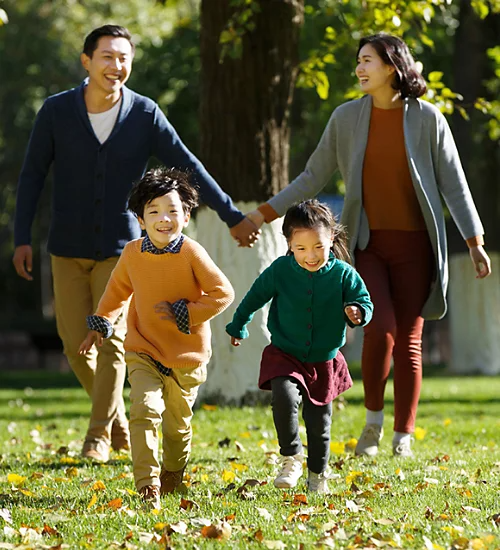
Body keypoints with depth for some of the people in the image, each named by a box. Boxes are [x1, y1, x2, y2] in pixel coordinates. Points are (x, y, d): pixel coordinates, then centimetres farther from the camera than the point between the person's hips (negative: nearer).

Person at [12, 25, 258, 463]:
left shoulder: (145, 114, -6)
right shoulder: (57, 111, -6)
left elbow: (188, 168, -1)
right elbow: (33, 175, 1)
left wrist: (232, 217, -2)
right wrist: (22, 238, -3)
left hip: (121, 247, -1)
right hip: (68, 247, 1)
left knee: (111, 339, -9)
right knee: (75, 342, 1)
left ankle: (99, 435, 4)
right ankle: (115, 414, 25)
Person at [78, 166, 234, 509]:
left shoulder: (192, 254, -15)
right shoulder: (132, 253, -4)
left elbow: (223, 294, -14)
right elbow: (118, 290, 16)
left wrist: (183, 313, -19)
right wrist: (100, 325, 13)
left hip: (186, 356, -1)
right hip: (143, 352, 1)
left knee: (178, 424, 15)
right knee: (145, 410, -21)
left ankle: (172, 477, 42)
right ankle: (147, 485, -21)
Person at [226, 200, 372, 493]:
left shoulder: (344, 274, -12)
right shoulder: (280, 270, -11)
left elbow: (365, 302, -5)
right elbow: (255, 297, 5)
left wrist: (358, 313, -29)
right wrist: (238, 326, 17)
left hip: (325, 361, 1)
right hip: (284, 356, -1)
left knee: (319, 421, 9)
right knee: (285, 398, -26)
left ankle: (318, 475, 32)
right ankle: (291, 457, -4)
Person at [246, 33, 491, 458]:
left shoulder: (427, 118, -1)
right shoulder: (347, 117, 4)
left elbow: (454, 185, 3)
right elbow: (313, 177, 11)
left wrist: (475, 242, -1)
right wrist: (264, 214, 7)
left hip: (414, 243, 0)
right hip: (367, 243, 1)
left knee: (408, 340, 0)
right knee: (381, 328, -18)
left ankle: (403, 436, 13)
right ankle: (373, 419, 4)